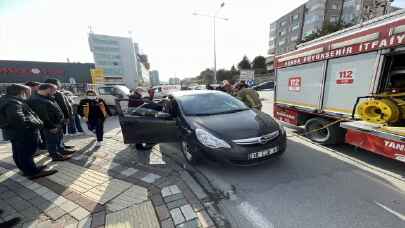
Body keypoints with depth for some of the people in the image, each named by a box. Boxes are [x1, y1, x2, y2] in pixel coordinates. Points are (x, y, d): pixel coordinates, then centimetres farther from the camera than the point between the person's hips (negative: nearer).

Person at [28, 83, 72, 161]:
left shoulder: (48, 98, 8)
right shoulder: (36, 100, -22)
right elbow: (43, 116, -24)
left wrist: (61, 122, 14)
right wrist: (51, 127, -19)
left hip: (58, 124, 10)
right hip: (50, 126, -10)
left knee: (59, 138, 23)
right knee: (52, 141, 6)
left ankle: (61, 150, 39)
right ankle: (55, 155, 18)